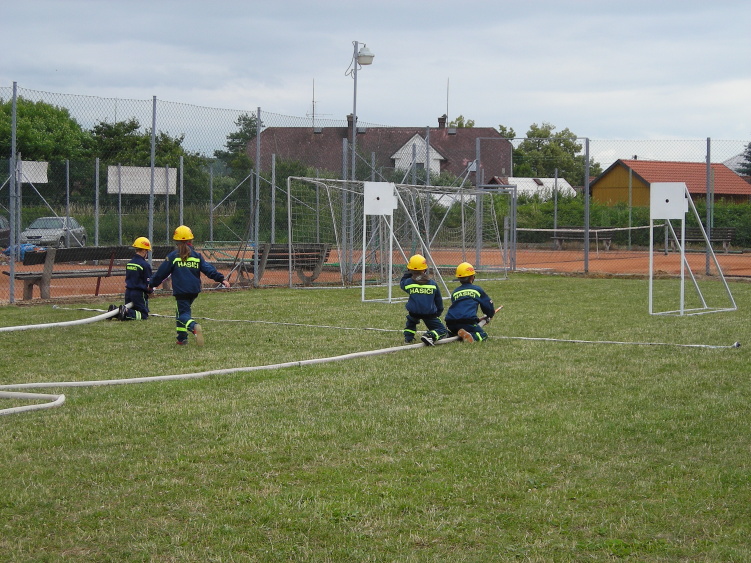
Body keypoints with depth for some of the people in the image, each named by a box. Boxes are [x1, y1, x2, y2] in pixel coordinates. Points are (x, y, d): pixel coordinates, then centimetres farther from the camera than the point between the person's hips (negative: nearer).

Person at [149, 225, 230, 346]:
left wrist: (153, 284, 16)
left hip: (180, 291, -5)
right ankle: (182, 338, 17)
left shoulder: (173, 256, -1)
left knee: (183, 313, -7)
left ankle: (194, 327, -40)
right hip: (194, 290, 5)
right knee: (183, 311, 21)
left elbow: (162, 272, 4)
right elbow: (208, 269, 0)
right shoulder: (196, 256, 8)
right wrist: (221, 279, -1)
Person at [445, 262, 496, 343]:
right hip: (468, 322, -5)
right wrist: (488, 317, 45)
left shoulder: (455, 292, 23)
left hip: (451, 323, 5)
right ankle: (471, 336, -26)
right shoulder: (477, 289, 14)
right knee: (483, 336, 8)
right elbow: (489, 307, 20)